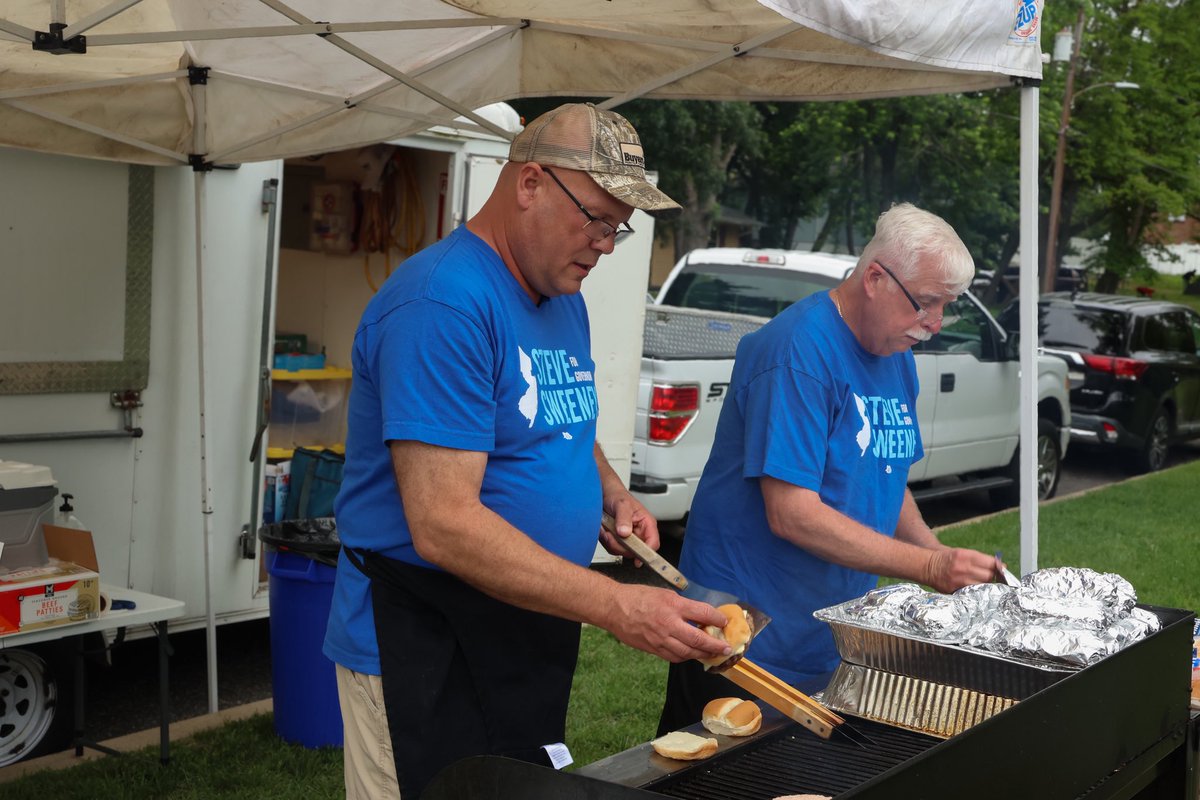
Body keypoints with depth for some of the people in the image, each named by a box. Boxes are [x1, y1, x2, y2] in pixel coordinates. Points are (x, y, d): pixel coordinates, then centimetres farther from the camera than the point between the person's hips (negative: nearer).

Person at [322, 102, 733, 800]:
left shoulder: (564, 298, 9)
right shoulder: (445, 302, -22)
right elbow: (443, 526, -28)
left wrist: (614, 498, 5)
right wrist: (617, 607, -30)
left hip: (533, 633, 9)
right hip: (423, 654, -9)